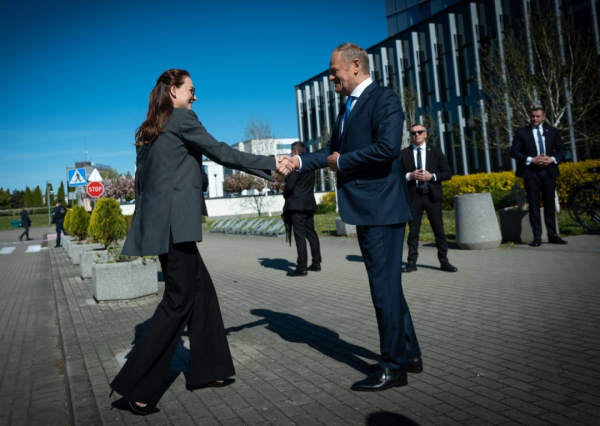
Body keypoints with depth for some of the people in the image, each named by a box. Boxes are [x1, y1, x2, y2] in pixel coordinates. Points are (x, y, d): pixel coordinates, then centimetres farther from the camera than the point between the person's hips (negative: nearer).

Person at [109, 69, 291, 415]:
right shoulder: (182, 119, -4)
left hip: (160, 222, 9)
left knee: (202, 290, 13)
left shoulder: (148, 131, 20)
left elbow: (141, 180, 20)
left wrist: (147, 224, 23)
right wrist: (271, 164, 0)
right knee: (178, 300, -3)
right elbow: (222, 153, -6)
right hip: (175, 222, -9)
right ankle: (136, 384, 0)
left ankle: (207, 369, 20)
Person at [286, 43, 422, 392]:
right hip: (366, 209, 10)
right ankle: (409, 354, 29)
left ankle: (393, 366, 11)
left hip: (382, 207, -10)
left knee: (385, 285, -2)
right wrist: (299, 162, 4)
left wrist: (342, 162, -13)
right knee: (387, 283, 15)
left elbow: (387, 147, -24)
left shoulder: (384, 99, -10)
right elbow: (331, 151, 18)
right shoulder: (349, 107, 18)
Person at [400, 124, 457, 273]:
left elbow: (447, 173, 5)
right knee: (413, 231, 3)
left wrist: (432, 176, -11)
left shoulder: (435, 151, 8)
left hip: (432, 195, 1)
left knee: (439, 230, 3)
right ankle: (412, 262, 9)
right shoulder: (403, 153, 5)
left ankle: (444, 261, 9)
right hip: (413, 196, 0)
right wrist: (409, 176, -14)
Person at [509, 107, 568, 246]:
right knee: (534, 205, -2)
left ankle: (552, 235, 14)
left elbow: (562, 150, 11)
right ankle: (537, 237, 2)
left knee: (550, 204, 7)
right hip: (531, 172, -2)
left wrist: (552, 159, -9)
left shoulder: (552, 131, 11)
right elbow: (514, 151, -4)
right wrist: (531, 160, -15)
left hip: (549, 171, 3)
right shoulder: (521, 132, 3)